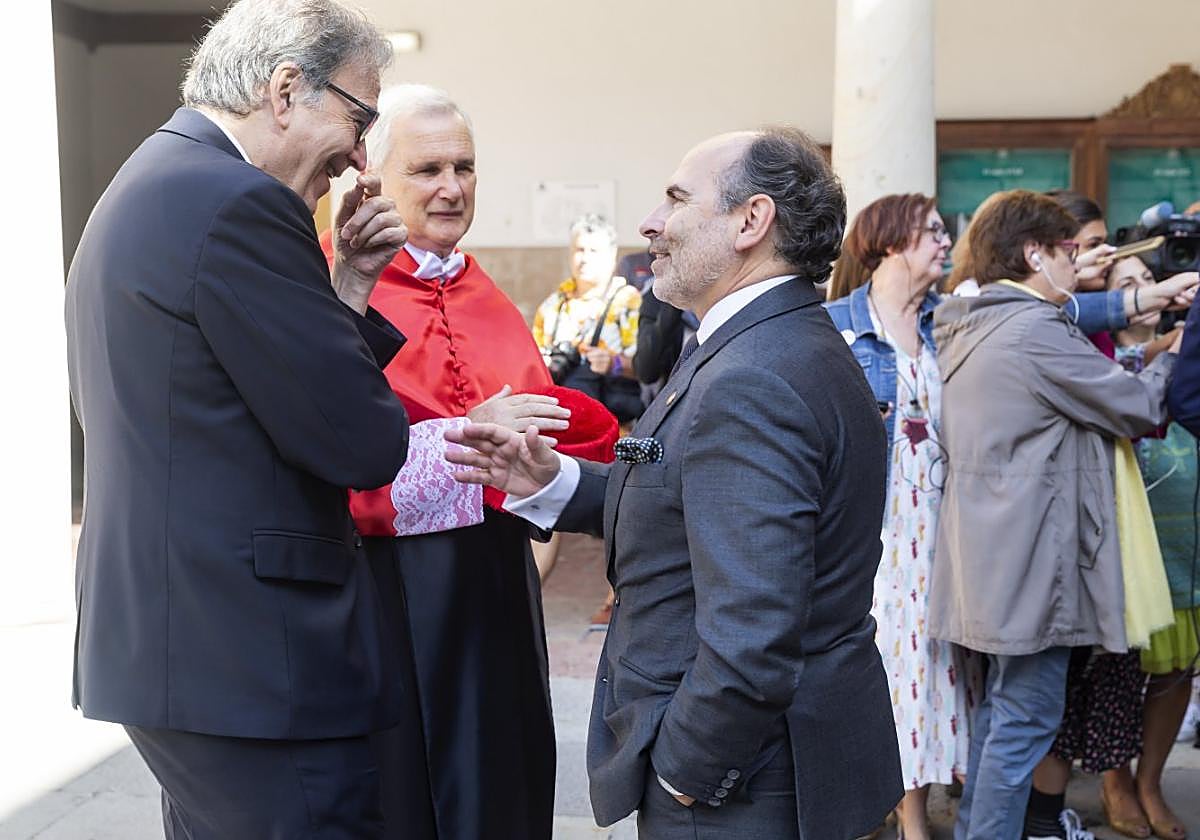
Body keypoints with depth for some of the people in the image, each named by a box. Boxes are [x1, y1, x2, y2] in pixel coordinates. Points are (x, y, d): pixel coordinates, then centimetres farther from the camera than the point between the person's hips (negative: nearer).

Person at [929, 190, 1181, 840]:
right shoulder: (1035, 331, -18)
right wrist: (1174, 354, 8)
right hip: (1031, 557, -10)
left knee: (1001, 705, 21)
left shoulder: (969, 327, 11)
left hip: (993, 555, 10)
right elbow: (1139, 408, -9)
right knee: (1027, 719, -1)